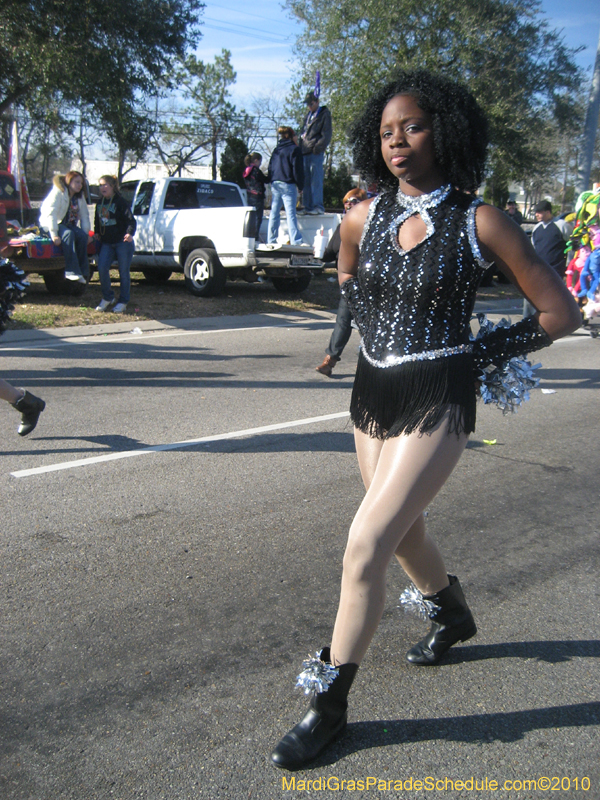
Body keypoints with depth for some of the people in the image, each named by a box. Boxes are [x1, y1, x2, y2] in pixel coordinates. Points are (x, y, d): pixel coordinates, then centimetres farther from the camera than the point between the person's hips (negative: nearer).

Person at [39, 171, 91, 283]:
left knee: (82, 236, -25)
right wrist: (54, 234, -31)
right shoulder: (58, 192, -15)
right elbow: (50, 213, -23)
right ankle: (72, 272, -42)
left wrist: (86, 232, -9)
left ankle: (83, 272, -24)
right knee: (68, 234, -36)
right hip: (49, 224, -6)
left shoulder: (79, 196, 7)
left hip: (68, 224, 6)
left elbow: (84, 215, 6)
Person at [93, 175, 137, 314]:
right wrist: (97, 233, 16)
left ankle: (123, 302, 12)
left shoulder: (120, 202, -8)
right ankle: (107, 298, 8)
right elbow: (97, 220, 28)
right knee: (102, 268, -10)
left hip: (123, 242, -5)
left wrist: (129, 233, -30)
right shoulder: (100, 203, 13)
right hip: (106, 243, 5)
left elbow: (131, 220, -14)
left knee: (123, 273, 1)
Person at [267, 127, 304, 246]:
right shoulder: (294, 149, -5)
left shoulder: (276, 150, 15)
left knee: (274, 213, 9)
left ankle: (271, 241, 11)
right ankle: (296, 241, -13)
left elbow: (270, 168, 17)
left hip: (275, 184, 6)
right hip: (288, 185, -6)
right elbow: (297, 169, -9)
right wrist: (300, 186, -3)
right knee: (291, 214, -9)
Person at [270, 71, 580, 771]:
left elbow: (560, 313, -5)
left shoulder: (479, 223, -12)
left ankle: (329, 703, 3)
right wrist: (381, 337, 11)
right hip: (373, 392, 6)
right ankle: (451, 615, 52)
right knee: (402, 530, 21)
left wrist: (476, 351, -4)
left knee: (366, 544, -13)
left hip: (437, 402, -6)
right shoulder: (362, 218, 1)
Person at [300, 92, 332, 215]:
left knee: (316, 180, -11)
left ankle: (318, 206, -10)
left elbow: (326, 135, -6)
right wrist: (301, 146, 13)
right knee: (306, 181, 6)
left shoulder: (324, 114, 2)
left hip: (316, 153, -7)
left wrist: (318, 148, -16)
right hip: (306, 152, 7)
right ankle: (308, 207, 9)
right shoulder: (308, 116, 23)